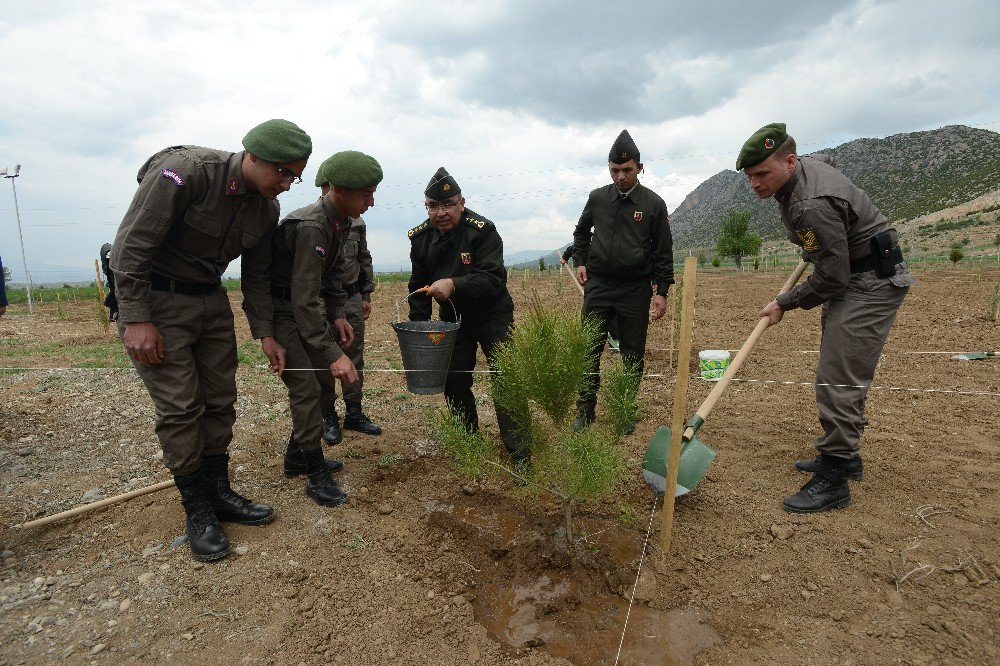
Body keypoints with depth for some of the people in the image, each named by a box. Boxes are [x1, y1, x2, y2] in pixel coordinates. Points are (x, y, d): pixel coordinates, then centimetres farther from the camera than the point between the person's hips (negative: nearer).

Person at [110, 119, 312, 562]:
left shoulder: (266, 209, -2)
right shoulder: (185, 171, -23)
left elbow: (255, 275, 7)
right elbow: (131, 245, -20)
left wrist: (264, 333, 3)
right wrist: (135, 320, -20)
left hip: (211, 300, 6)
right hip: (156, 300, -6)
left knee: (220, 401, 6)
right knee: (180, 408, -5)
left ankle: (218, 492, 20)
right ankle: (197, 510, 9)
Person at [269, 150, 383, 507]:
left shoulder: (342, 221, -2)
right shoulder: (310, 226, -30)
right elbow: (305, 300, -34)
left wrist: (338, 315, 3)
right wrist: (333, 353, -37)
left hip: (306, 304, 9)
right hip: (280, 307, -9)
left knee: (326, 381, 10)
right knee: (306, 388, -13)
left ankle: (296, 456, 25)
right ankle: (316, 474, 1)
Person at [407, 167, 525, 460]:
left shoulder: (483, 230, -19)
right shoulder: (420, 237, -2)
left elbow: (494, 279, -28)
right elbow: (418, 286, 5)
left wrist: (454, 285, -40)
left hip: (492, 315, -5)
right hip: (453, 318, 5)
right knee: (454, 384, 7)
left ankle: (519, 452, 2)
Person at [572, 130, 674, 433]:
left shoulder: (653, 203, -1)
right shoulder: (597, 198, 4)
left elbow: (663, 252, 2)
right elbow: (581, 233, 21)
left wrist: (662, 291, -3)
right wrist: (580, 262, 7)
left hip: (636, 290, -1)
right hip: (598, 286, 2)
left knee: (633, 355, 6)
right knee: (589, 350, 3)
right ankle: (586, 409, 17)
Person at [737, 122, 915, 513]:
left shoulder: (813, 206, -30)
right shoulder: (801, 168, 3)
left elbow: (831, 276, -24)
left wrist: (785, 303, -12)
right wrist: (811, 252, 30)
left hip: (871, 283, -11)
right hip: (849, 277, 11)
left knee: (839, 378, -13)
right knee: (842, 373, 16)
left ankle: (833, 480, -5)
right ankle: (845, 456, 29)